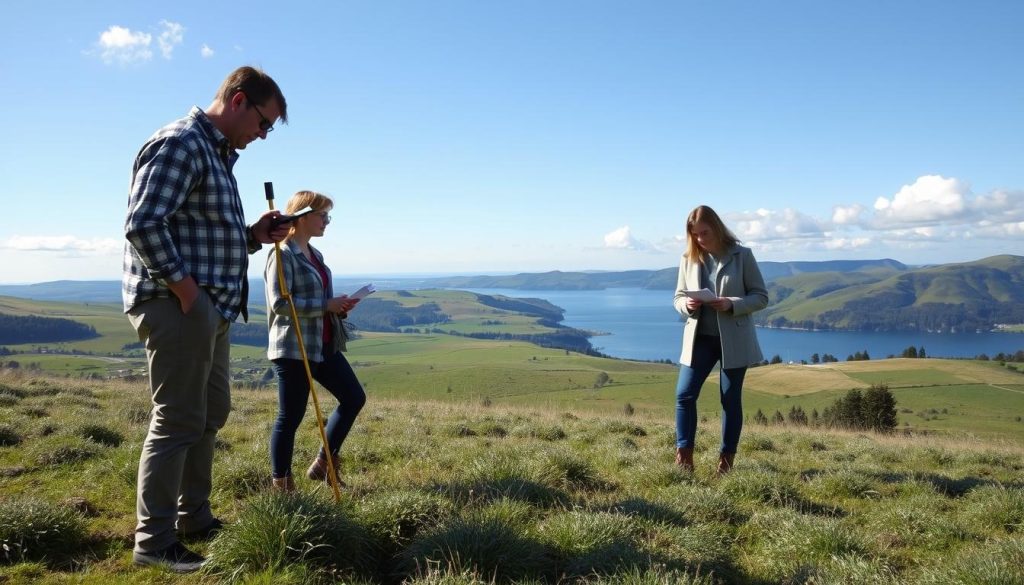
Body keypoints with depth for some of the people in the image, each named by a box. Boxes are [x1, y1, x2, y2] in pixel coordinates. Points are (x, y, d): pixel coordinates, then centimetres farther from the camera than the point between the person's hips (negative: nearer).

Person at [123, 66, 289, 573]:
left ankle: (194, 518, 30)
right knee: (177, 421, -5)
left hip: (212, 309, 11)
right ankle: (153, 541, 5)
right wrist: (185, 288, -20)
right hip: (176, 305, -11)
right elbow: (142, 225, -22)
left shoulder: (219, 155, 20)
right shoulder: (181, 144, -12)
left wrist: (254, 236, 9)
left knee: (209, 415, 17)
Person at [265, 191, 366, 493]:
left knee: (354, 398, 9)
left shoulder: (315, 254, 15)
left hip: (325, 346, 9)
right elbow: (280, 302, -20)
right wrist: (327, 305, -20)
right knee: (290, 417, 0)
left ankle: (323, 465, 20)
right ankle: (281, 485, 15)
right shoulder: (283, 255, -12)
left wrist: (339, 307, 5)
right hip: (294, 349, -9)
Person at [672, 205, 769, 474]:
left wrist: (731, 305, -21)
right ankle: (684, 457, 4)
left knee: (731, 399, 6)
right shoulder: (688, 259, 3)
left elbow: (761, 297, -3)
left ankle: (726, 460, 17)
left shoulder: (742, 255, -5)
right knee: (684, 395, -6)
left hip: (733, 340, -2)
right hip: (699, 338, 2)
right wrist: (686, 305, -14)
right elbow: (678, 296, 10)